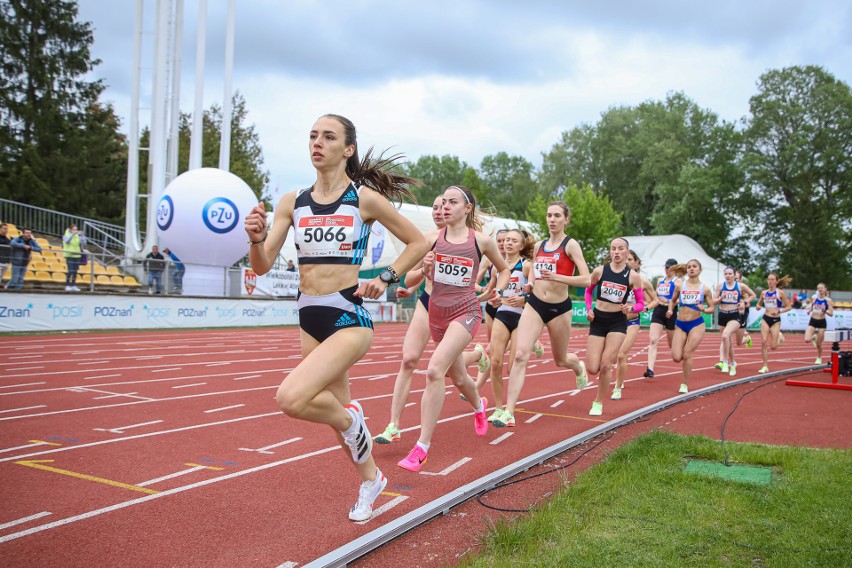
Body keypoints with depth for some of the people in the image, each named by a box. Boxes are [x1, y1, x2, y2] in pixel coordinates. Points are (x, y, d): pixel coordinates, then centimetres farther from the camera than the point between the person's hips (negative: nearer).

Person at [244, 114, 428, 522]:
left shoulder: (365, 199, -6)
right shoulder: (292, 202, 4)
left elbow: (418, 243, 4)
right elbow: (262, 265, 0)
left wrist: (385, 279, -7)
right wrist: (256, 238, -20)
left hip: (349, 317, -5)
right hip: (308, 318, 6)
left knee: (291, 399, -24)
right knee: (335, 410, 18)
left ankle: (349, 418, 8)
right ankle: (370, 479, 43)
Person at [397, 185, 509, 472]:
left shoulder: (482, 241, -3)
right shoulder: (433, 238, 1)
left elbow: (503, 268, 16)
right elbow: (425, 277, 10)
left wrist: (499, 290, 0)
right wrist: (425, 266, -11)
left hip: (465, 312, -4)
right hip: (437, 311, 4)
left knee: (435, 370, -24)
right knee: (456, 377, 20)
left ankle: (422, 448, -18)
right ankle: (479, 406, 56)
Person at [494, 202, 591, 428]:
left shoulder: (571, 245, -6)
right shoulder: (538, 246, 9)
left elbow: (586, 279, -16)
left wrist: (556, 277, -28)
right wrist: (529, 286, 3)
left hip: (559, 308, -3)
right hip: (534, 305, 3)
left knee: (560, 360, 16)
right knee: (520, 355, -15)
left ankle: (579, 367, 55)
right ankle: (509, 413, -16)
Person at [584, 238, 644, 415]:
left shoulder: (633, 276, -5)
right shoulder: (599, 271, -4)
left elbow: (641, 304, 1)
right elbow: (588, 291, 13)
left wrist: (630, 309, -20)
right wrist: (589, 309, -2)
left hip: (618, 322, -1)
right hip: (598, 321, 1)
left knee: (605, 366, -9)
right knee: (592, 370, -4)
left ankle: (598, 403, 11)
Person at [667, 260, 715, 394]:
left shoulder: (705, 288, -1)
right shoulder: (679, 285, 2)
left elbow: (711, 308, 5)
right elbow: (673, 300, 17)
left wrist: (704, 309, -17)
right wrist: (670, 310, -3)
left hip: (696, 324, -2)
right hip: (680, 324, 2)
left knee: (687, 355, -8)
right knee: (676, 357, -7)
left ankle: (685, 384, 9)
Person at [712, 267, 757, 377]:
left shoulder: (740, 286, -2)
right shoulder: (720, 285, 2)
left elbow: (753, 295, 13)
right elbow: (714, 301, 3)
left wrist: (745, 302, -1)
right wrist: (721, 298, -16)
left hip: (736, 315, -3)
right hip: (722, 315, 3)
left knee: (725, 335, -28)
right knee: (729, 342, 13)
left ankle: (725, 362, -15)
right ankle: (732, 363, 34)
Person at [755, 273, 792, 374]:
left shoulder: (780, 293, -5)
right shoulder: (764, 293, 5)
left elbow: (789, 307, -3)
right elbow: (759, 304, 20)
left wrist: (779, 311, -18)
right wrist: (758, 306, -3)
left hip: (776, 320, -3)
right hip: (766, 319, 3)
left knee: (773, 347, -3)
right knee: (764, 342, -11)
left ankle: (779, 336, 32)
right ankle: (765, 366, -3)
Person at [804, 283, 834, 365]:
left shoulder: (828, 300, -7)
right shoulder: (814, 298, 0)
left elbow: (831, 313, -8)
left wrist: (824, 310, -26)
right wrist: (809, 311, -7)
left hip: (822, 322, -2)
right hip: (812, 321, 2)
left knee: (819, 344, 4)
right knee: (807, 340, -16)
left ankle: (819, 358, 31)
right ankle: (814, 337, 21)